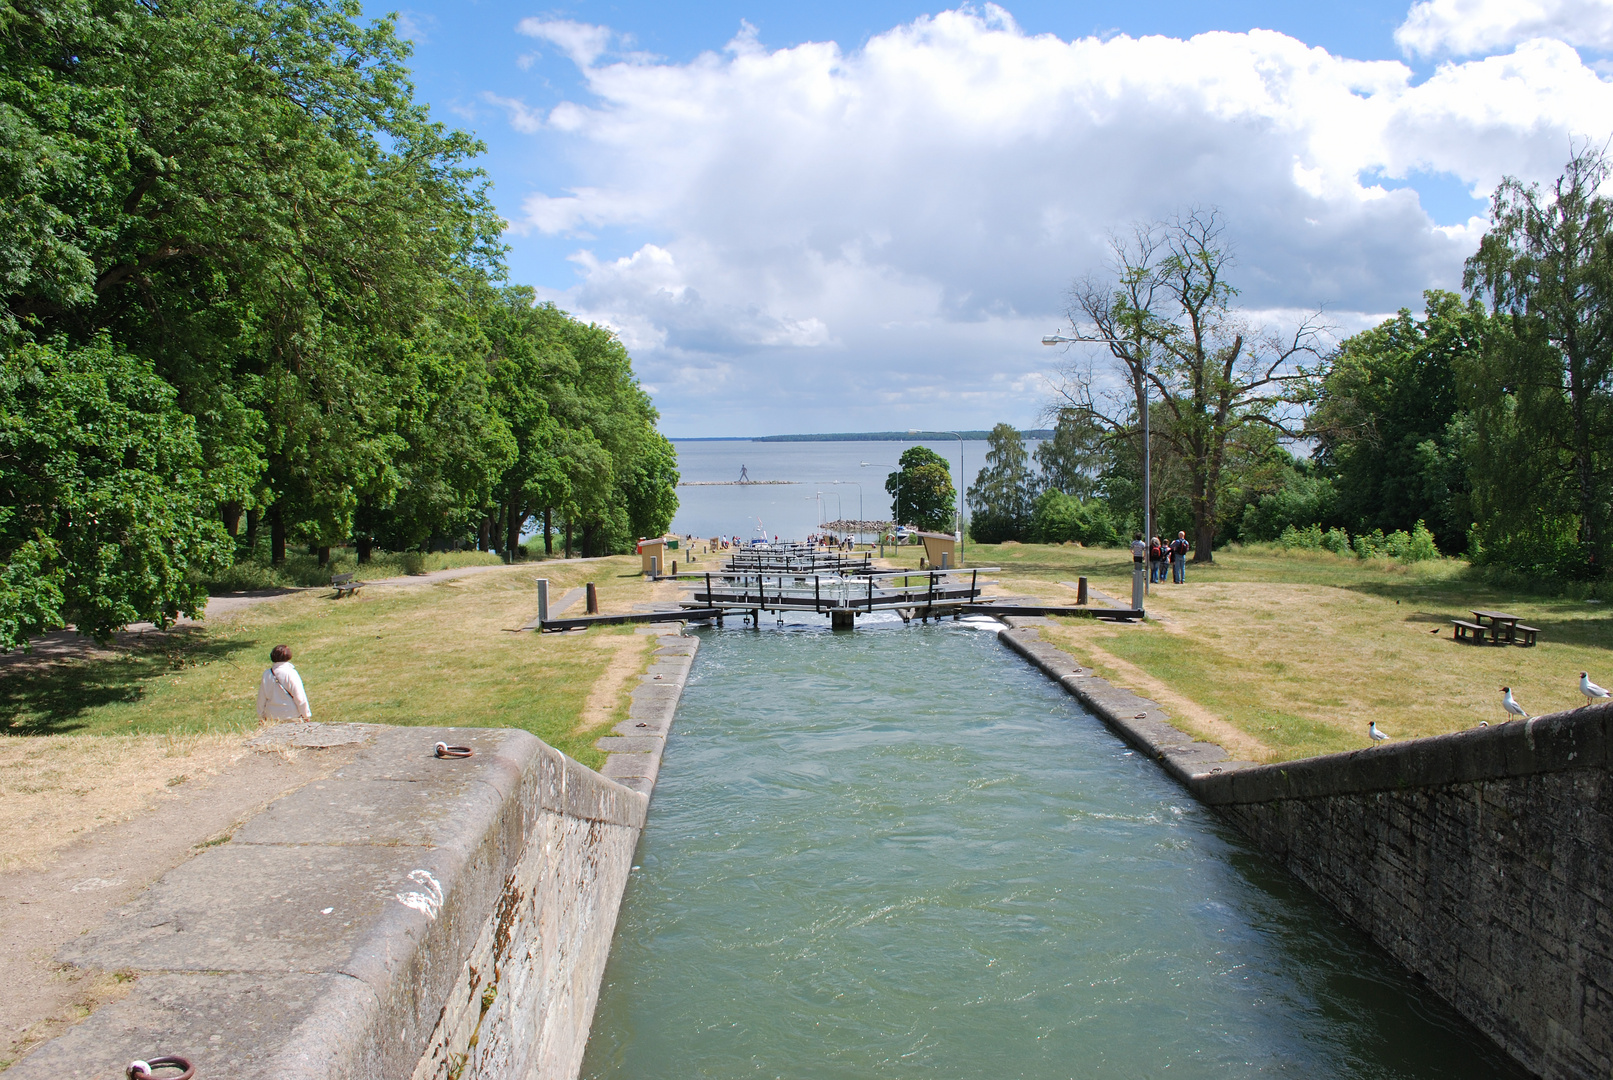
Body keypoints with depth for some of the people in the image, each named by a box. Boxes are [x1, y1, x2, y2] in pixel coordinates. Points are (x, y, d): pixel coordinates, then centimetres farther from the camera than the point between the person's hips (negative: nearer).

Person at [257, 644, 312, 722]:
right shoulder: (291, 673, -11)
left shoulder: (266, 675, 2)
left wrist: (261, 717, 22)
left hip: (272, 717, 4)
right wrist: (306, 715, 0)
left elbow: (261, 699, 10)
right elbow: (300, 698, -10)